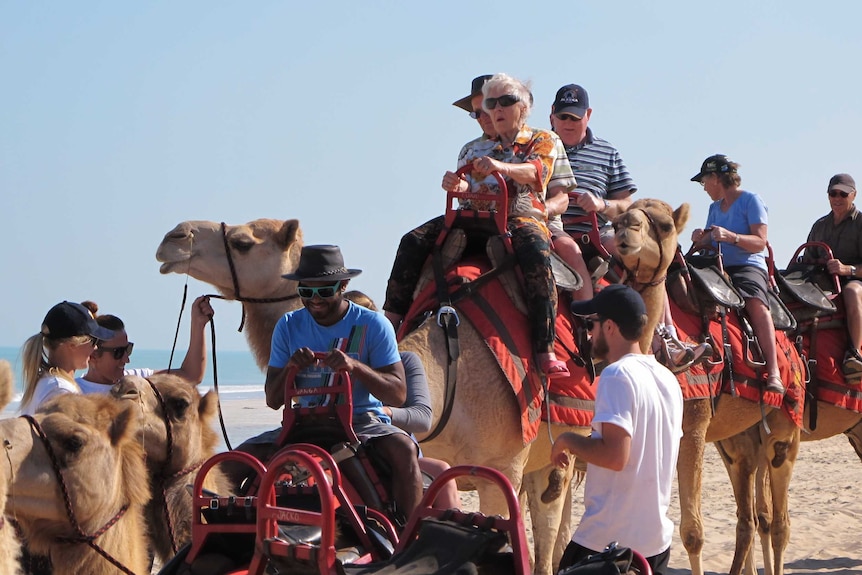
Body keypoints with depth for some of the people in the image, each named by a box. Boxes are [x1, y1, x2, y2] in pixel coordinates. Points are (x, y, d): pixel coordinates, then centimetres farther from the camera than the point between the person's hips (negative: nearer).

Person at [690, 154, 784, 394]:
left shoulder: (750, 200, 2)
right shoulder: (715, 207, 23)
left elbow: (760, 242, -8)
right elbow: (710, 244, 21)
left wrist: (731, 237, -24)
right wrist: (700, 240, -2)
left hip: (749, 266, -7)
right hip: (720, 267, 7)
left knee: (756, 303, -36)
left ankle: (773, 372, -45)